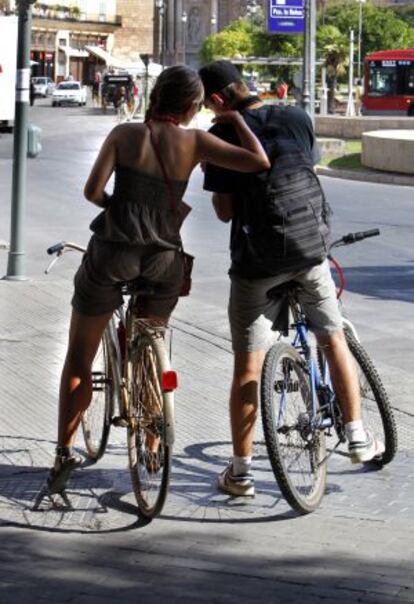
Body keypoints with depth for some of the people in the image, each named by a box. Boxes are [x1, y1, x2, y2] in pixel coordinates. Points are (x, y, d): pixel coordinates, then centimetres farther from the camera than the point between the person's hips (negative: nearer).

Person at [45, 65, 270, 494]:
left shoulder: (124, 134, -3)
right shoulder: (194, 143, -4)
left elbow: (92, 191, -10)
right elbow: (258, 161, -10)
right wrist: (237, 119, 5)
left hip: (112, 252, -1)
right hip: (164, 260, 1)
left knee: (78, 359, 11)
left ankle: (65, 451, 3)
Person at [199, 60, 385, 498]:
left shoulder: (222, 136, -11)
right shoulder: (297, 118, 1)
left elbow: (225, 211, -8)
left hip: (256, 261, -3)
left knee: (247, 367, 3)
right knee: (333, 339, 21)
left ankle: (240, 471, 7)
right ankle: (357, 437, 25)